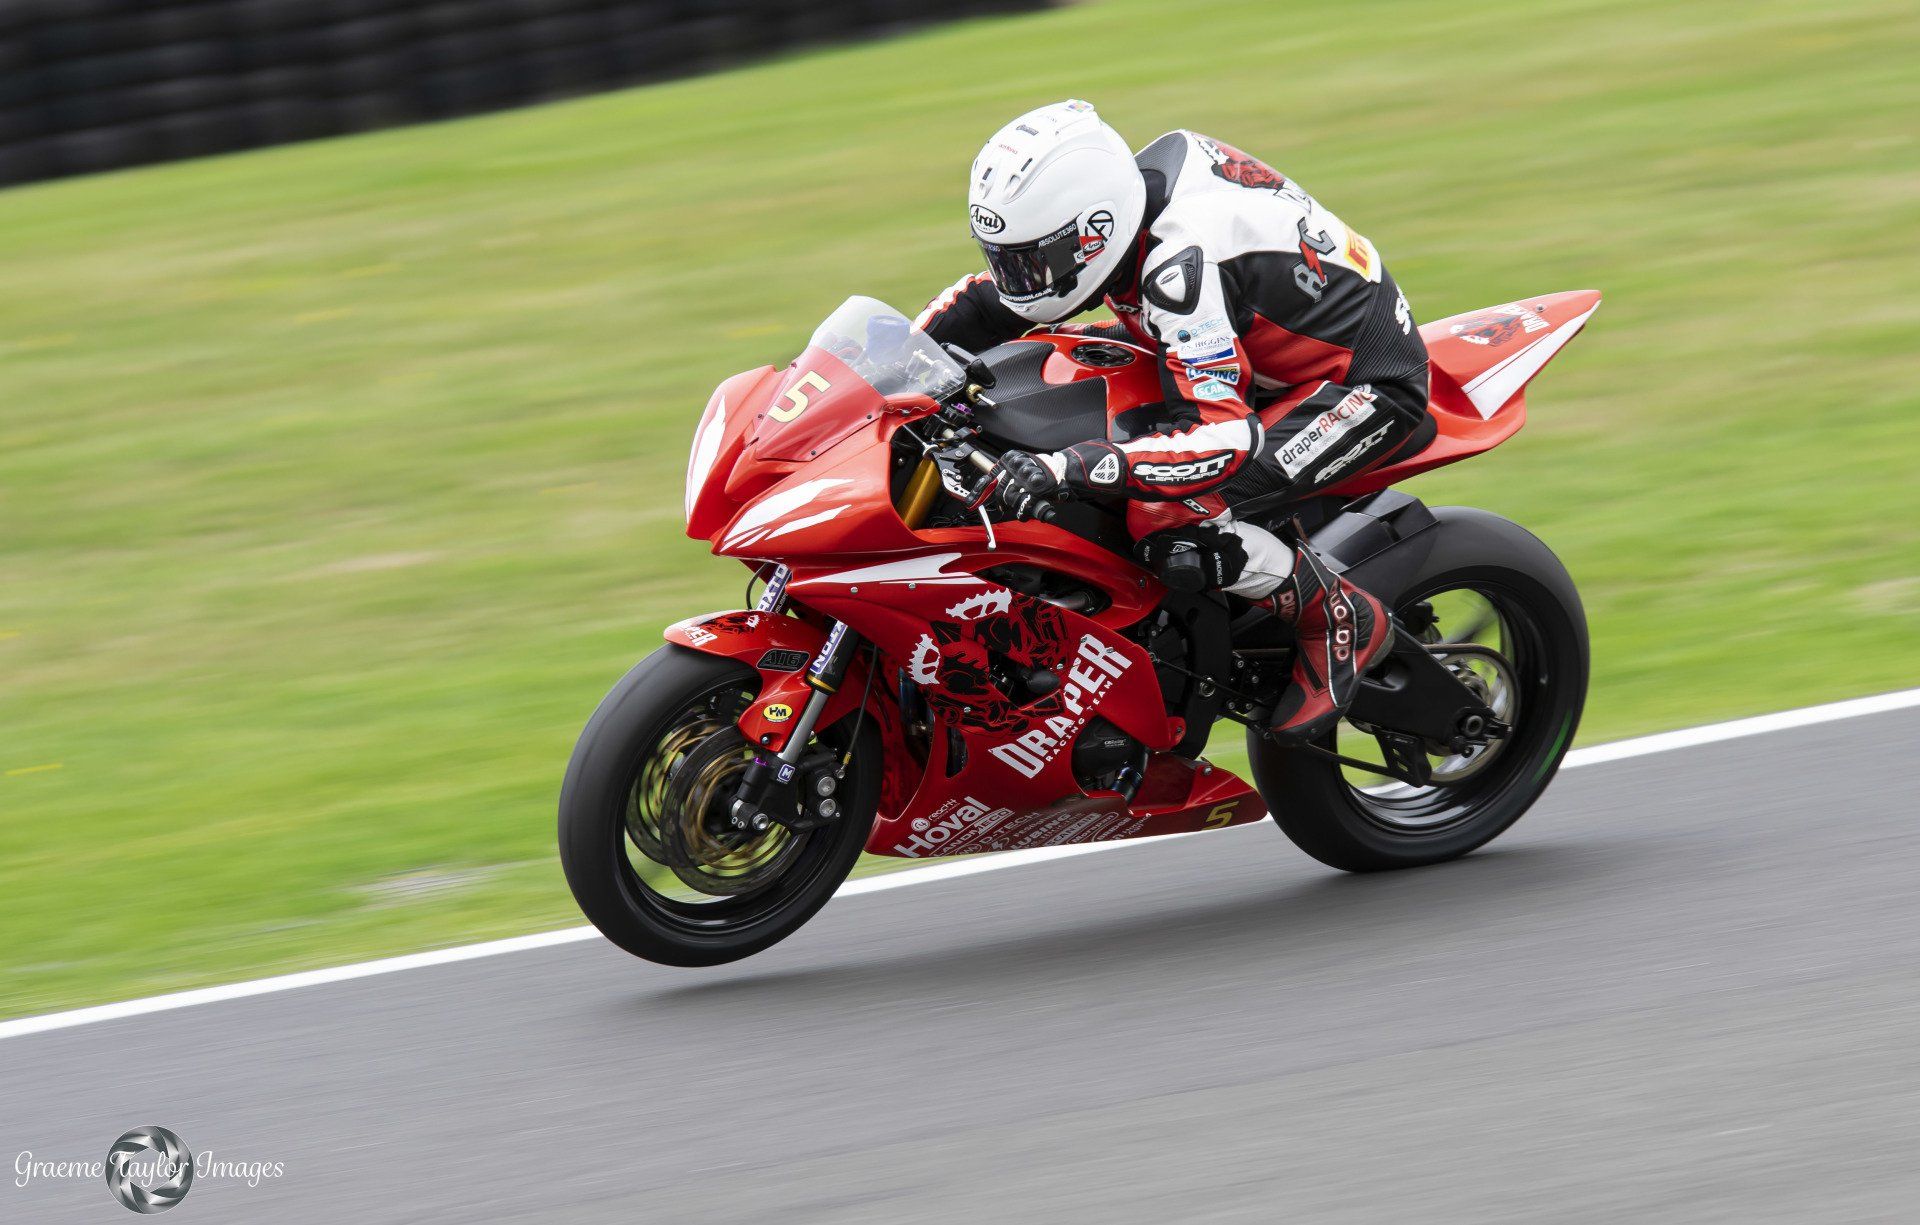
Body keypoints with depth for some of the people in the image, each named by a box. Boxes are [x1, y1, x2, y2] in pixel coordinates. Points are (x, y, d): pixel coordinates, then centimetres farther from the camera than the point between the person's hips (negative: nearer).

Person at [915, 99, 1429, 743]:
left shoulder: (1181, 267, -33)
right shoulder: (1121, 198, -6)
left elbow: (1223, 434, -40)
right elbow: (994, 297, 9)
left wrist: (1066, 469, -48)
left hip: (1368, 388, -10)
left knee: (1166, 518, -30)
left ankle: (1339, 617, -7)